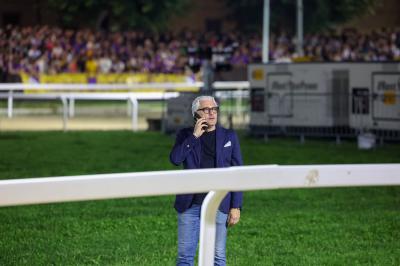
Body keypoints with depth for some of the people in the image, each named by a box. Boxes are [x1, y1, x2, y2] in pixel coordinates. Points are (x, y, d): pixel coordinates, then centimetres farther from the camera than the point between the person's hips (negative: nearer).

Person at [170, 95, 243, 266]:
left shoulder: (229, 137, 5)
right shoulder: (185, 135, 7)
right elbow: (175, 159, -12)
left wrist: (236, 207, -3)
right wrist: (194, 135, -13)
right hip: (190, 204, 0)